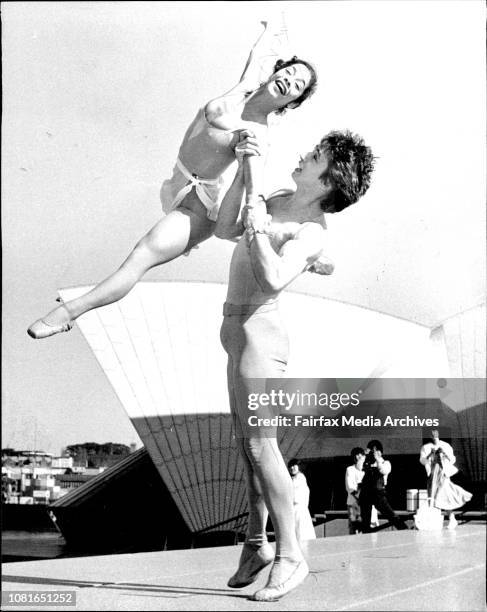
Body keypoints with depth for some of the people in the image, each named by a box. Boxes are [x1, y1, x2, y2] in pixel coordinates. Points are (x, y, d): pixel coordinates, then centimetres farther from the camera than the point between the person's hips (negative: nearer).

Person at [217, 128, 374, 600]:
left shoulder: (310, 233, -17)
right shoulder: (280, 202, 9)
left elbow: (272, 278, -33)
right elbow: (224, 229, 8)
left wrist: (254, 198, -30)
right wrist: (243, 172, -2)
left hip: (257, 333, -9)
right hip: (239, 331, 9)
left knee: (260, 443, -12)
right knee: (247, 443, 13)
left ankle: (289, 555, -5)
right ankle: (256, 543, 22)